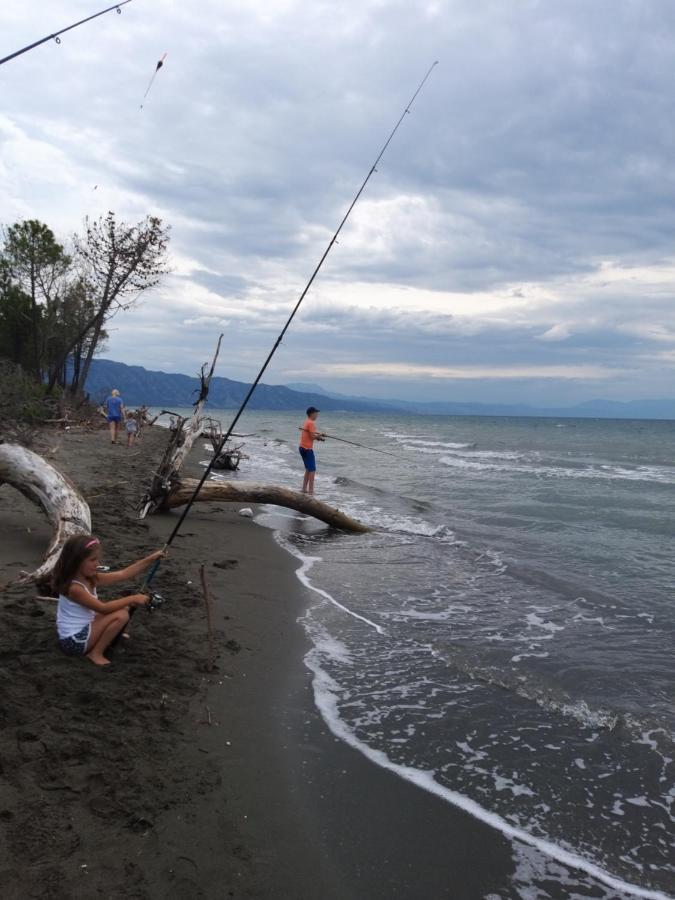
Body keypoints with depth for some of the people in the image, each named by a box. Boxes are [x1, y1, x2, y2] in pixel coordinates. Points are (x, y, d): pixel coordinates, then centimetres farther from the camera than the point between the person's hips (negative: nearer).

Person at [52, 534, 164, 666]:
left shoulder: (90, 578, 0)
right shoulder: (74, 587, -26)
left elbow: (123, 574, -2)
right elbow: (103, 608, -26)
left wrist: (150, 559, -7)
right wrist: (132, 599, -24)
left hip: (83, 630, 9)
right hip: (74, 641, -9)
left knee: (123, 608, 8)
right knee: (121, 615, -19)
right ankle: (96, 653, -7)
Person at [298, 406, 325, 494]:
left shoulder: (306, 422, 15)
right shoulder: (311, 423, -14)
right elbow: (313, 436, -20)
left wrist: (318, 435, 3)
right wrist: (320, 435, -3)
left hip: (302, 447, 10)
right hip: (307, 449, -10)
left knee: (308, 469, 16)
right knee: (312, 470, -6)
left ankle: (304, 489, 17)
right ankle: (310, 490, -8)